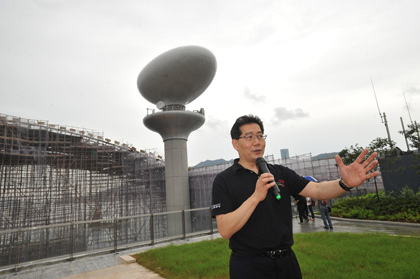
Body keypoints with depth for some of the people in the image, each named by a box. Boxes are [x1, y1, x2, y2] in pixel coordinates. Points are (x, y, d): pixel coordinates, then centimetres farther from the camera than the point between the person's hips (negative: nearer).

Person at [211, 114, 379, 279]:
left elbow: (318, 190, -6)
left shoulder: (281, 172, 4)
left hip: (287, 261, 5)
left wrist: (345, 183, -26)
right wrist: (255, 197, -26)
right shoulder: (224, 180, -9)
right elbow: (225, 230, -17)